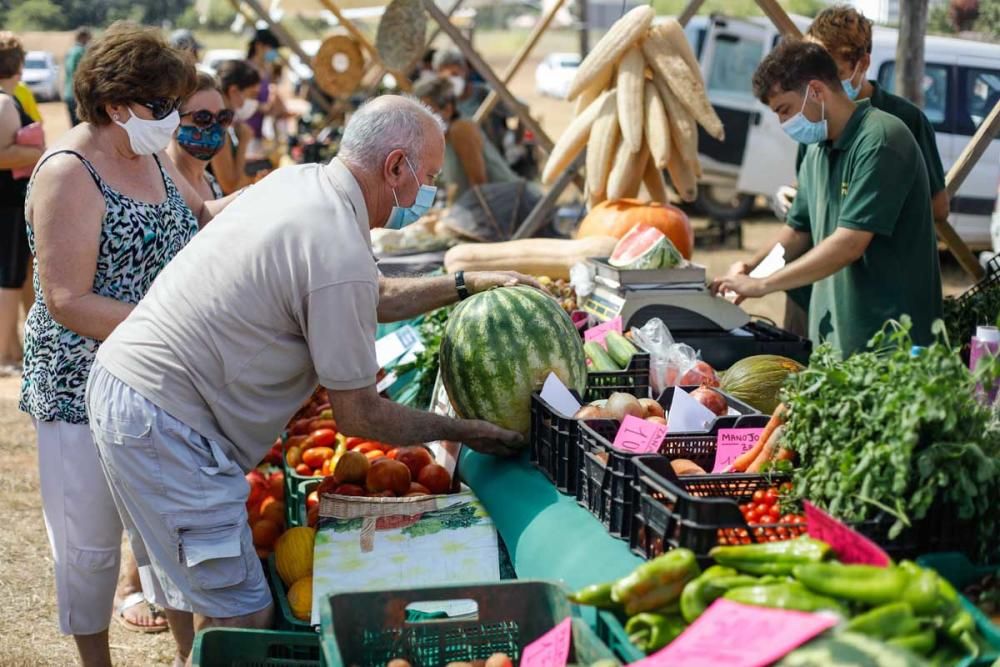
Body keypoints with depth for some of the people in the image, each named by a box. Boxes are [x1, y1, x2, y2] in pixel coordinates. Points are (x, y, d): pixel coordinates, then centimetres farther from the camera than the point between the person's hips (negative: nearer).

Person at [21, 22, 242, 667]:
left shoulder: (151, 154, 6)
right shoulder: (68, 172, -18)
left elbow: (200, 215, 24)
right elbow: (67, 301, -22)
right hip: (84, 387, -7)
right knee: (92, 539, 7)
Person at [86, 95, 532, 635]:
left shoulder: (300, 180, 7)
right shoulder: (339, 254, -22)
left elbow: (369, 297, 23)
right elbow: (358, 416, -13)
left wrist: (468, 285, 21)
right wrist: (462, 431, -1)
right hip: (165, 424, -10)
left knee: (217, 605, 21)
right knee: (245, 619, -5)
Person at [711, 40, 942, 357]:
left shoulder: (880, 140, -16)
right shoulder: (817, 151, 12)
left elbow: (849, 244, -21)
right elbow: (798, 230, 23)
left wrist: (761, 285, -17)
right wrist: (750, 268, 3)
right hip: (829, 334, 8)